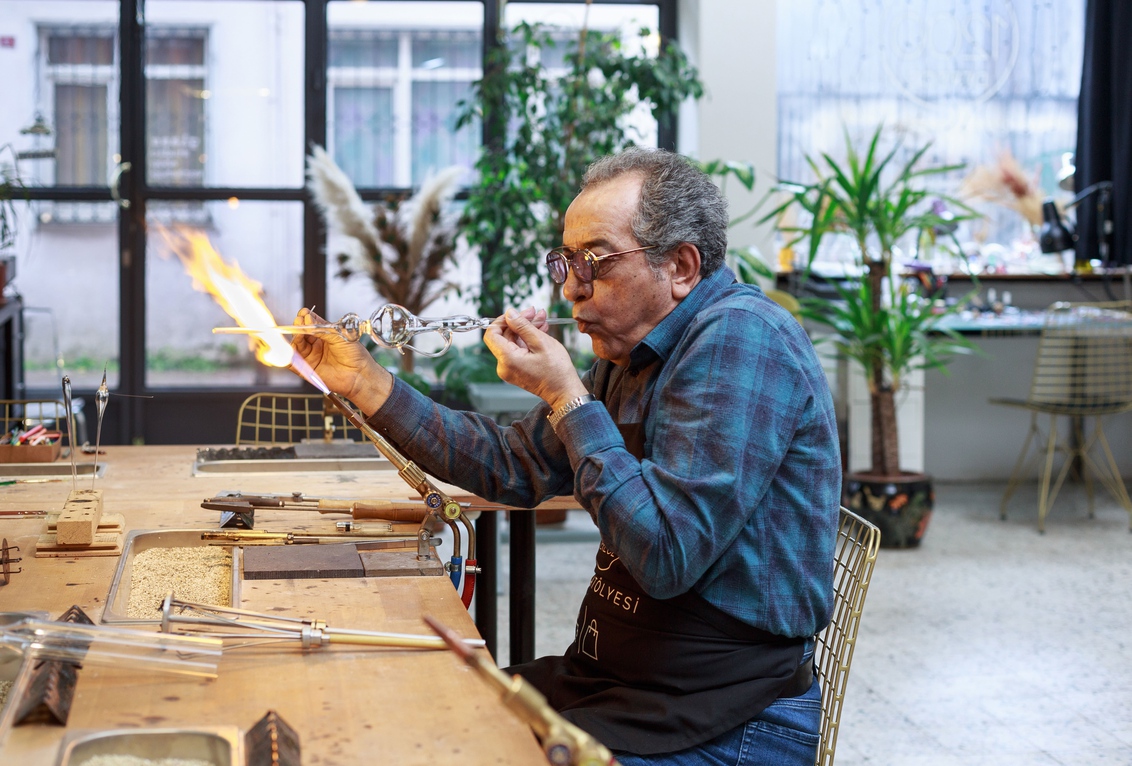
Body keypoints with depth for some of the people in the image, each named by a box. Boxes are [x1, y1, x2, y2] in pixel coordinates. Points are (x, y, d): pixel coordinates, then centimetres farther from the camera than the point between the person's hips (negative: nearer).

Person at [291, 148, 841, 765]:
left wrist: (565, 397, -19)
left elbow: (666, 557, -26)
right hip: (609, 681, 9)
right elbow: (514, 467, 17)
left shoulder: (741, 340, -20)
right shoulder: (628, 357, 11)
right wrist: (364, 382, 10)